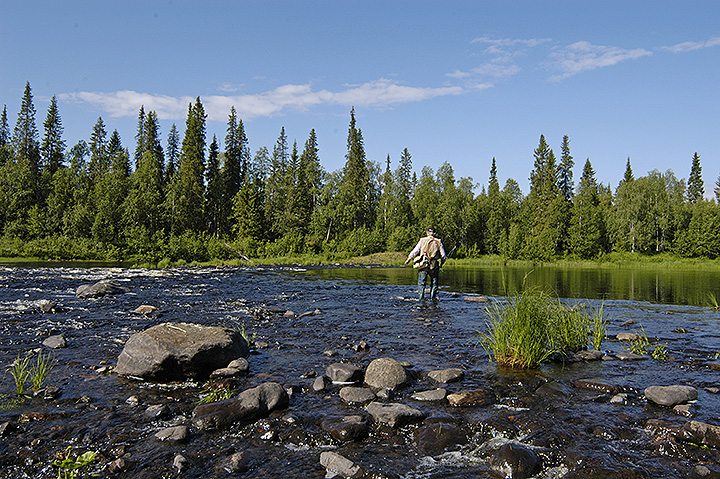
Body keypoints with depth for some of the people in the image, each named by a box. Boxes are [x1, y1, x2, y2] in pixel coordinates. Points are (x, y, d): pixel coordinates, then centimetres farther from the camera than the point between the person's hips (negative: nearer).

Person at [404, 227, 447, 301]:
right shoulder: (438, 242, 4)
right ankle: (433, 298, 12)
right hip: (434, 266, 0)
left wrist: (408, 259, 18)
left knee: (421, 283, 8)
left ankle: (421, 298, 3)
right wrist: (441, 263, 24)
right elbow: (443, 256, 6)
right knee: (434, 283, 14)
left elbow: (415, 251, 4)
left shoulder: (422, 240, 3)